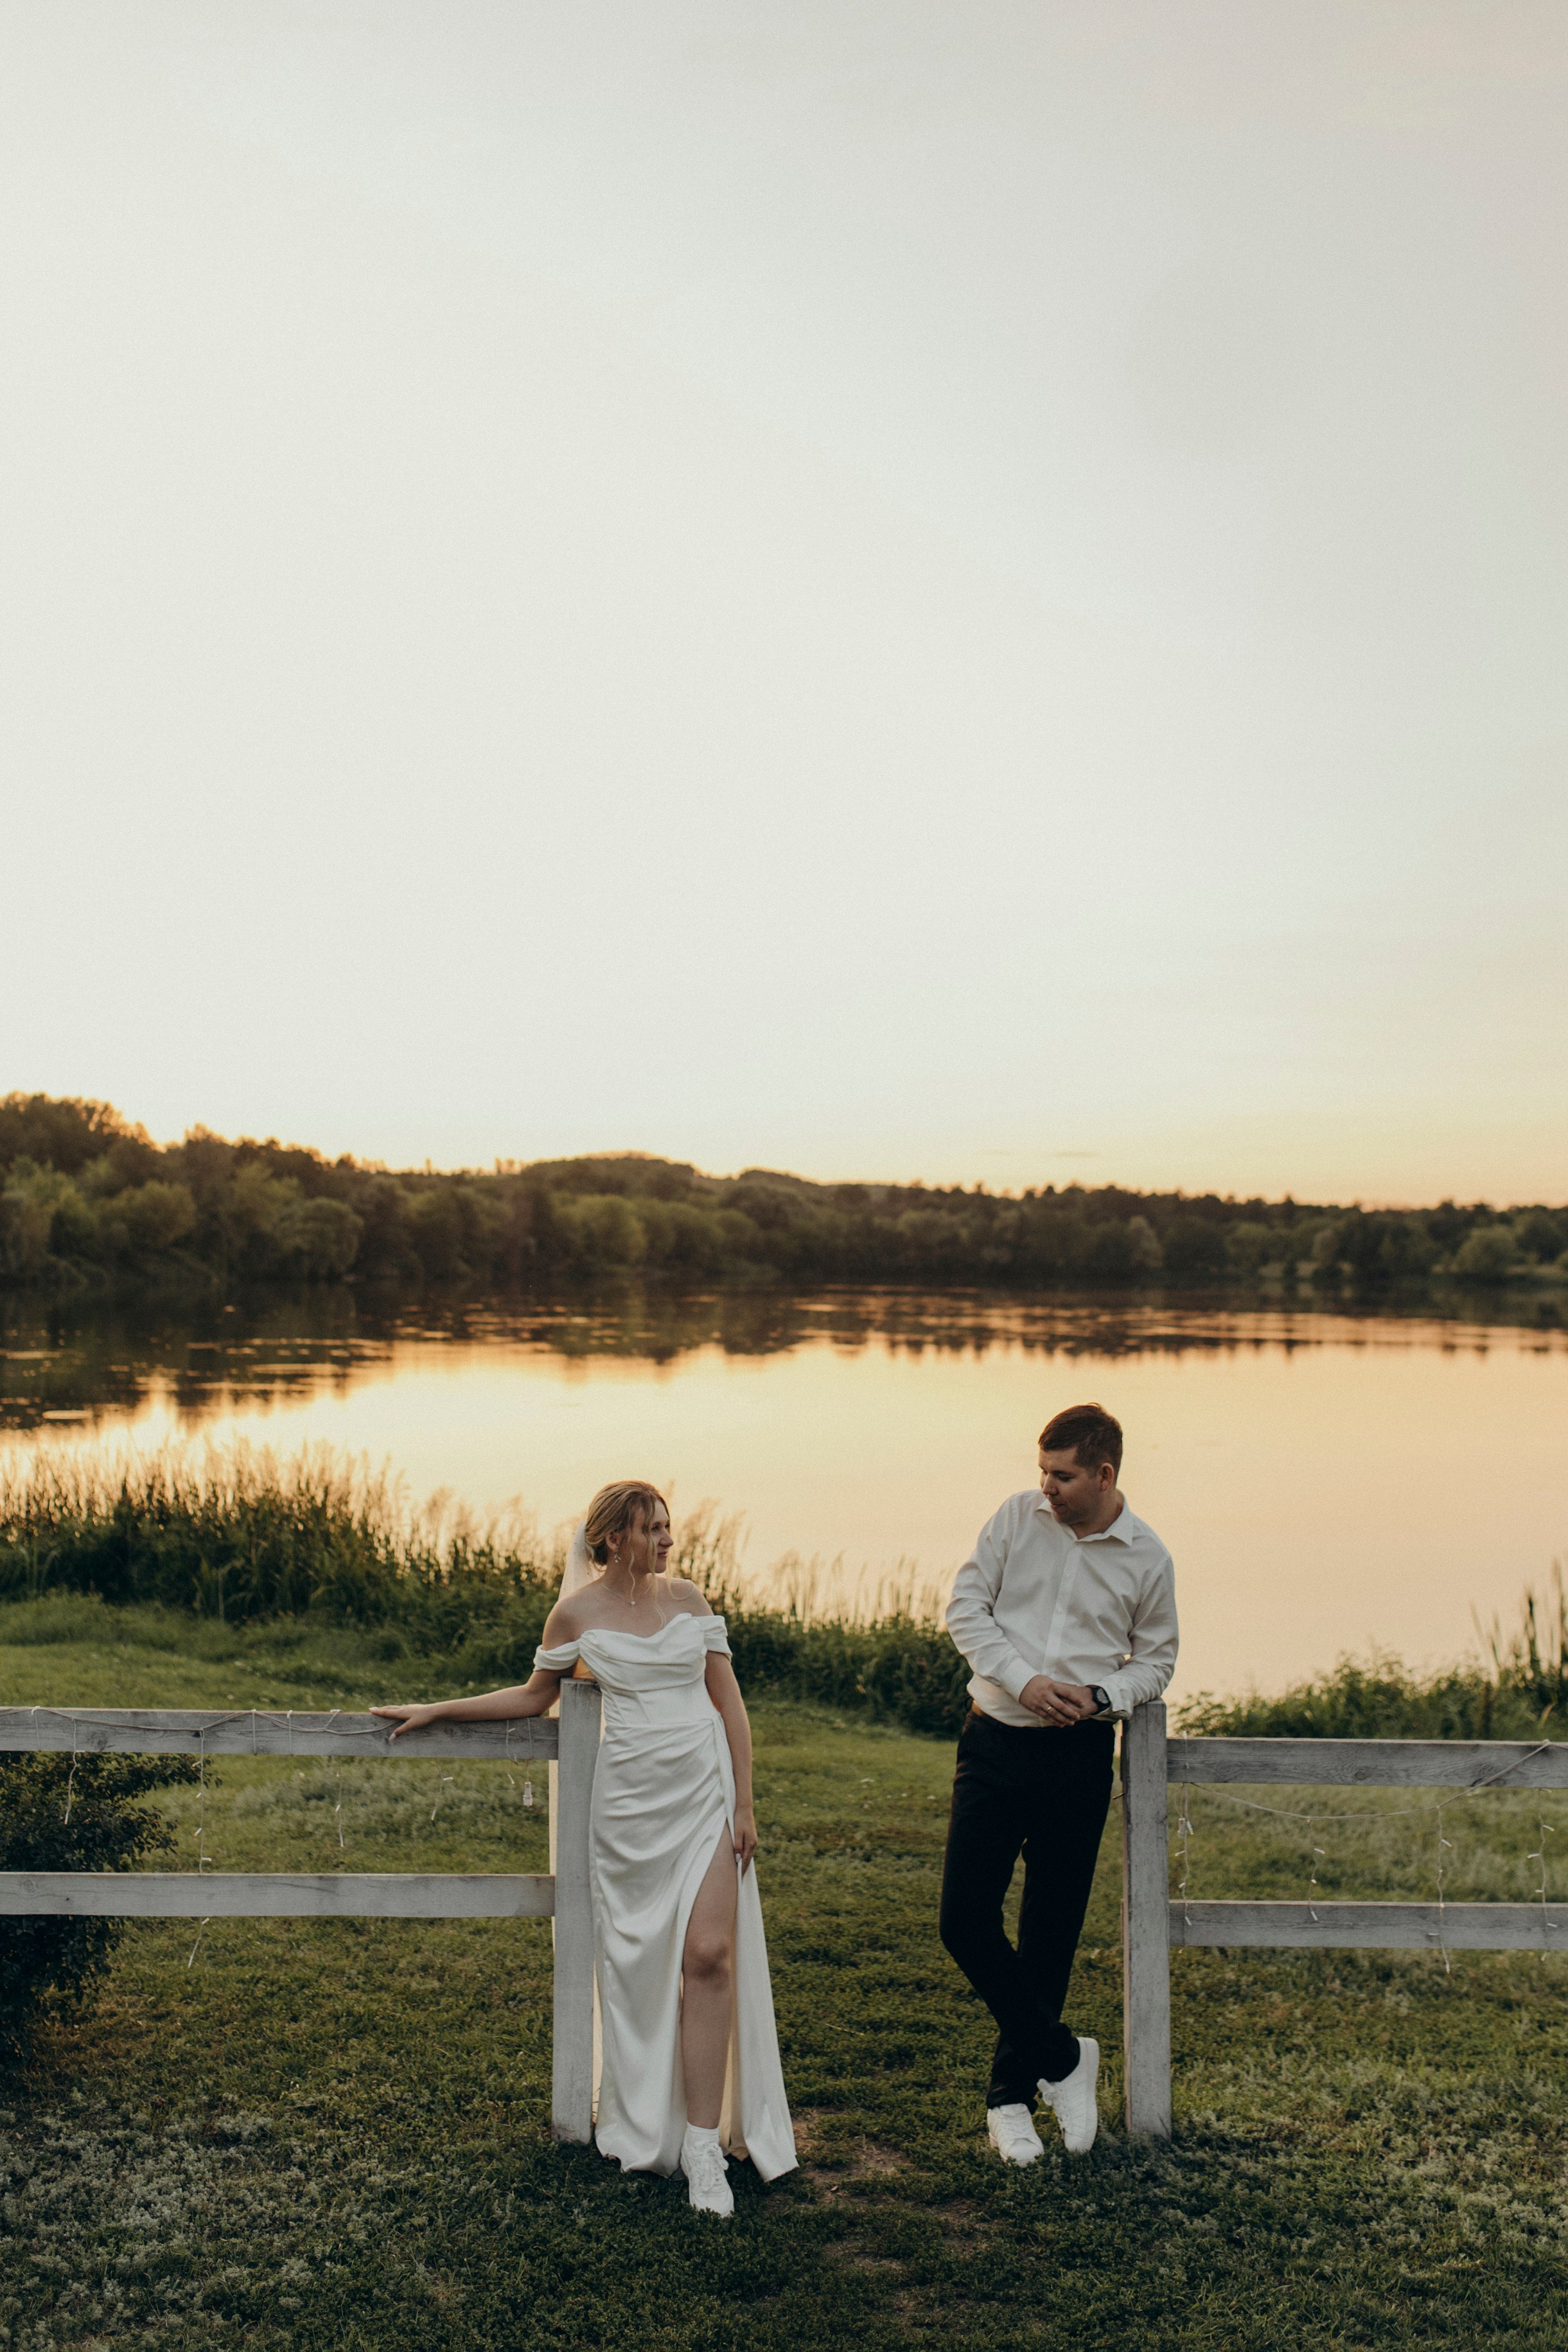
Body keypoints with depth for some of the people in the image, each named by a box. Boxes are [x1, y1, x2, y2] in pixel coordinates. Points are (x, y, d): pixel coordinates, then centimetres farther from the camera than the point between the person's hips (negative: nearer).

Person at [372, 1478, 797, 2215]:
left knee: (709, 1956, -10)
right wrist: (435, 1711, 12)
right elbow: (534, 1696, 15)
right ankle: (647, 2126, 21)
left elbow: (728, 1700, 7)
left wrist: (744, 1803, 2)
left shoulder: (686, 1598, 6)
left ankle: (703, 2144, -5)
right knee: (636, 1962, 4)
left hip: (704, 1790, 1)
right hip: (629, 1798, -1)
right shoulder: (577, 1614, 0)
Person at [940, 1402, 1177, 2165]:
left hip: (1078, 1757, 0)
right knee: (965, 1920, -5)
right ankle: (1062, 2058, 14)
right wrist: (1023, 1679, -14)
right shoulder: (1018, 1515, -2)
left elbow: (1156, 1660, 8)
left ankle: (1011, 2095, 24)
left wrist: (1099, 1696, -12)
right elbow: (965, 1605, 0)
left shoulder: (1147, 1558, -3)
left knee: (1050, 1934, 8)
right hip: (995, 1743, 1)